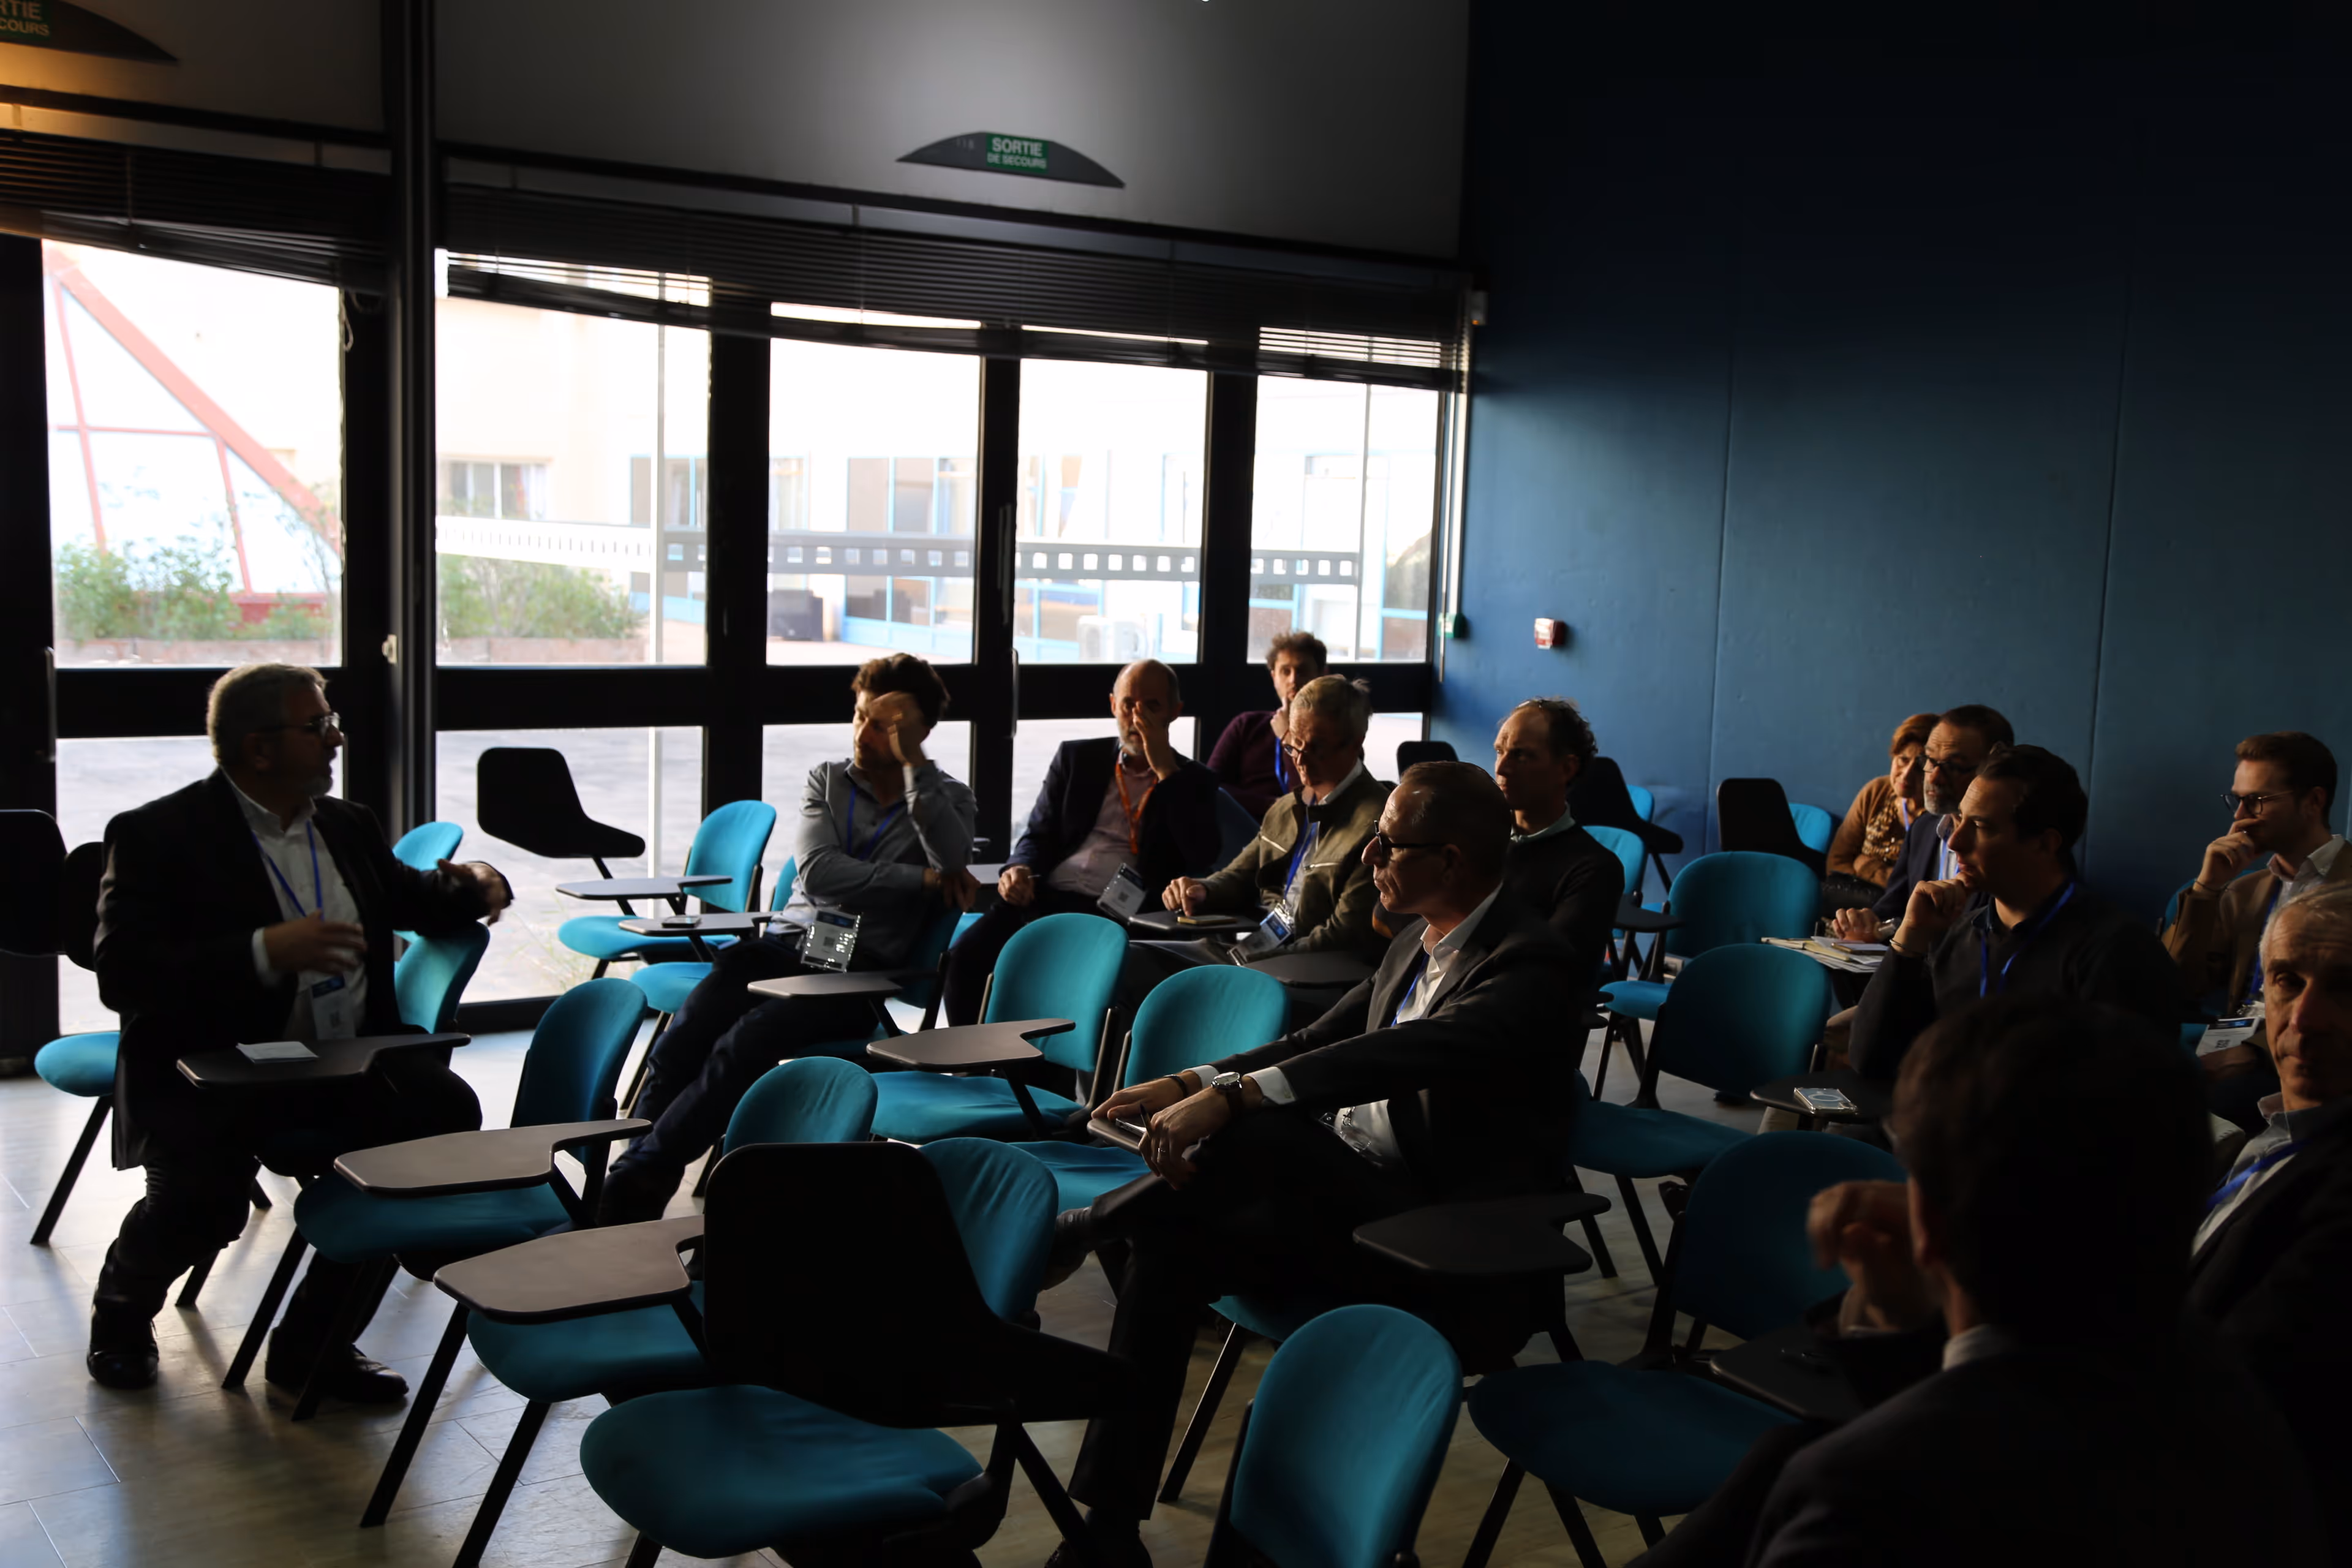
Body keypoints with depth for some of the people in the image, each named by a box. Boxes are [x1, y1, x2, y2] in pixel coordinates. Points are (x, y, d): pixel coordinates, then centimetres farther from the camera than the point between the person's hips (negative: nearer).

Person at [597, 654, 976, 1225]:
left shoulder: (947, 799, 9)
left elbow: (952, 858, -16)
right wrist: (925, 880, -7)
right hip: (790, 942, 4)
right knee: (682, 1042, -25)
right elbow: (819, 874, -2)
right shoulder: (826, 780, 15)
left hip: (864, 969, -3)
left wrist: (913, 762, -16)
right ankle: (633, 1179, -24)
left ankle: (637, 1182, -22)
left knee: (744, 1046, -29)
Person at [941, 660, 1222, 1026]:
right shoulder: (1077, 758, 21)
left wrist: (1165, 770, -5)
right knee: (965, 957, -24)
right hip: (1047, 898, 3)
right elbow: (1039, 835, 19)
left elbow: (1203, 858, -4)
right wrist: (1020, 870, -5)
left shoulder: (1192, 782, 13)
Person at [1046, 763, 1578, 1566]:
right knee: (1171, 1242, -14)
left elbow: (1408, 1052, -32)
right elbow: (1317, 1042, 17)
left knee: (1256, 1134, -32)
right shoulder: (1416, 941, 12)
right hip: (1341, 1198, 8)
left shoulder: (1527, 966, -16)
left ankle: (1081, 1229, -7)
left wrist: (1231, 1096, -39)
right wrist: (1187, 1083, 0)